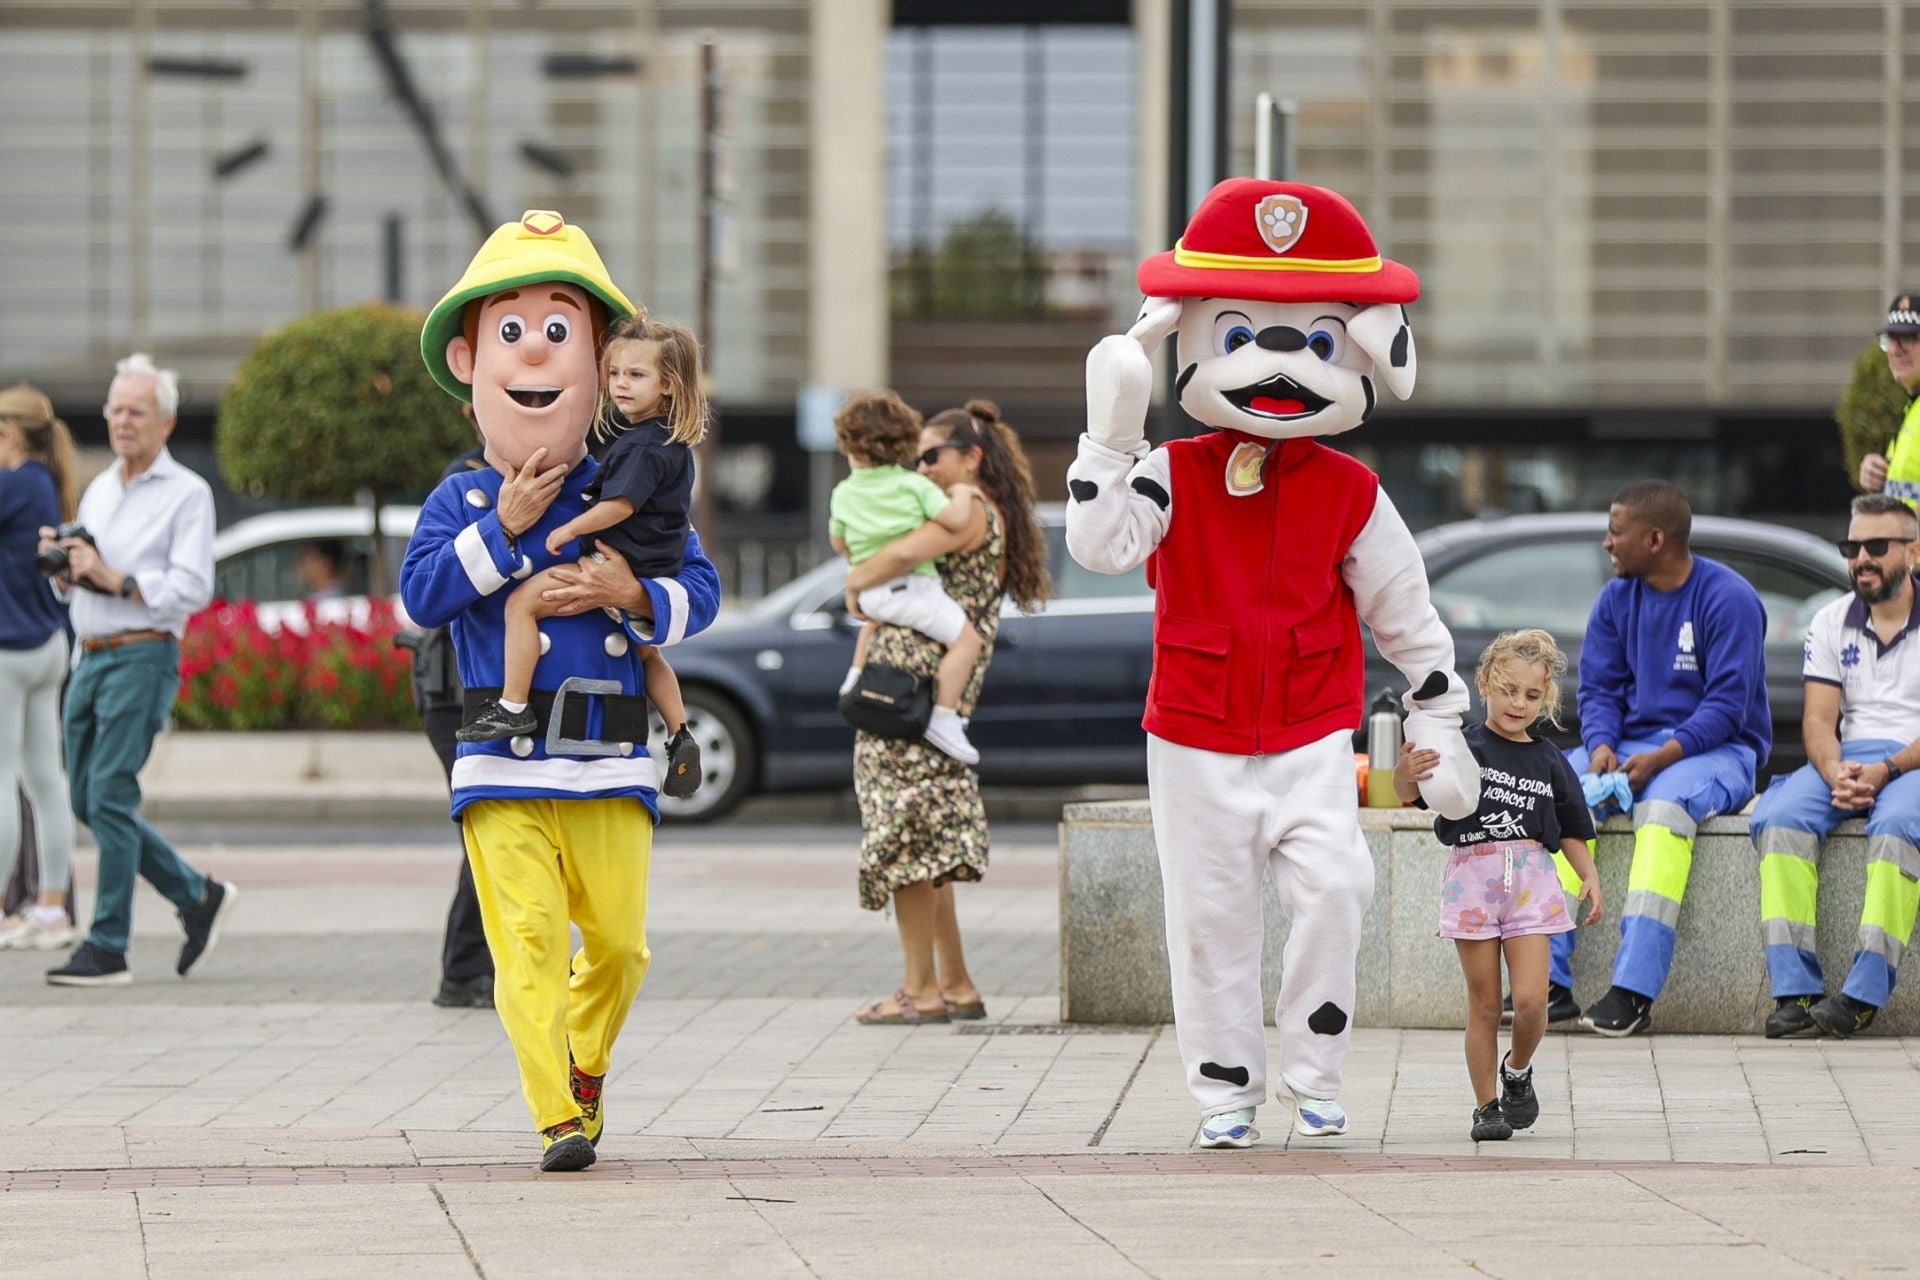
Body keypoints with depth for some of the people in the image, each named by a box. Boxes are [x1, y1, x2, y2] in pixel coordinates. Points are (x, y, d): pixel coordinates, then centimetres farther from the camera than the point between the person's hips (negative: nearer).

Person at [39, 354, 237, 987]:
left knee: (109, 794, -13)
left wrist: (115, 579, -18)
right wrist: (63, 567, 1)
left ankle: (107, 949, -11)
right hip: (91, 656, 8)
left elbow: (193, 587, -13)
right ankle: (198, 897, 20)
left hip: (143, 656, -8)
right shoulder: (98, 490, 18)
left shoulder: (186, 494, -4)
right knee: (88, 799, 6)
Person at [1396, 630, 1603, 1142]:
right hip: (1473, 871, -2)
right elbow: (1409, 794, -11)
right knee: (1484, 1004, 1)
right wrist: (1406, 772, -33)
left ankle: (1518, 1070, 21)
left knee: (1531, 1000, -8)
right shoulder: (1463, 748, -1)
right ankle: (1486, 1106, 11)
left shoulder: (1549, 762, 9)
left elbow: (1571, 830, 17)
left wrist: (1590, 877, 3)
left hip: (1530, 879, 2)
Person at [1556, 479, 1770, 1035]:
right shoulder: (1616, 599, 9)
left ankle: (1634, 990, -43)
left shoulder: (1728, 599, -11)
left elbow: (1727, 705, -15)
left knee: (1664, 804, -38)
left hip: (1718, 749, -6)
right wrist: (1601, 747, -14)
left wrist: (1659, 759, -26)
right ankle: (1549, 978, -28)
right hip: (1631, 744, 6)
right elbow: (1598, 688, 8)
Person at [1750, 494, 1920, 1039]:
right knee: (1780, 816, -27)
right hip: (1846, 761, 4)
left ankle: (1864, 993, -40)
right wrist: (1835, 773, -14)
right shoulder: (1831, 623, 15)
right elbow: (1819, 720, 8)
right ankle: (1794, 989, -32)